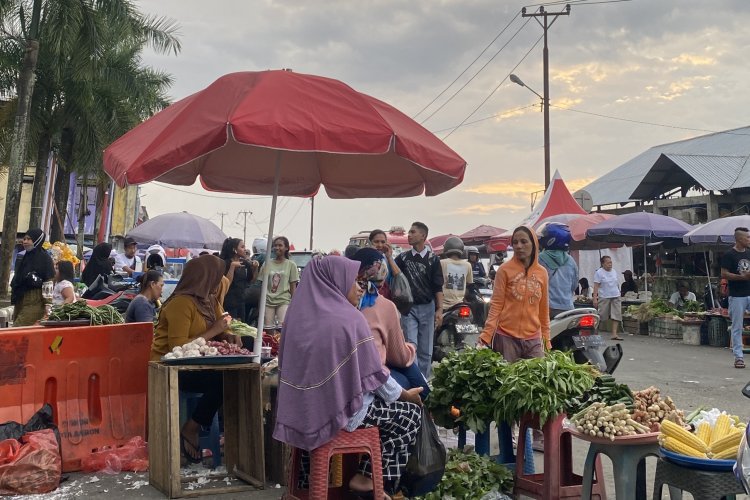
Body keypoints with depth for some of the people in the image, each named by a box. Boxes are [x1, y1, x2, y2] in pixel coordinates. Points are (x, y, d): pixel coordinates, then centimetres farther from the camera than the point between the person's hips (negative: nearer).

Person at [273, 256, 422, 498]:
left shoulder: (301, 313, 1)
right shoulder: (349, 318, -19)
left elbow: (290, 363, 12)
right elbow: (374, 373, -13)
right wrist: (406, 394, 5)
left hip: (304, 407, 7)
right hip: (340, 408, -7)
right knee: (411, 412, 12)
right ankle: (368, 477, 13)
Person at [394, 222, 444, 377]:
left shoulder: (432, 259, 2)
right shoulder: (403, 257, 6)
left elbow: (438, 287, 1)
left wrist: (439, 309, -7)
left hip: (427, 308, 0)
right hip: (408, 307, 0)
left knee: (425, 349, 5)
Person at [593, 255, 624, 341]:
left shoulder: (614, 272, 13)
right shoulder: (599, 272, -6)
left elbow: (617, 284, 20)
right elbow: (596, 286, -10)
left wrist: (619, 296, 17)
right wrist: (595, 298, -17)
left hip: (616, 297, 5)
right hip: (604, 298, -5)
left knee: (616, 315, -4)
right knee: (601, 316, -3)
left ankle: (614, 334, -4)